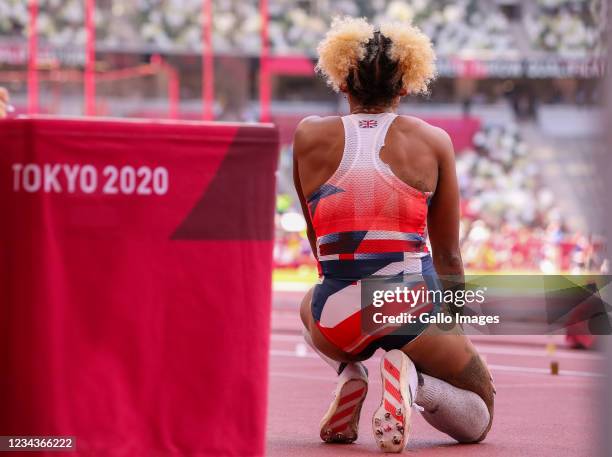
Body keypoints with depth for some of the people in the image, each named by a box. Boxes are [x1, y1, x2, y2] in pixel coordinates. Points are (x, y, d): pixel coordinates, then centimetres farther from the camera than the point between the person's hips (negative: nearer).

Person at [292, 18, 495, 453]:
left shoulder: (310, 136, 4)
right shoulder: (433, 141, 4)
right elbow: (448, 256, 11)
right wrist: (456, 330, 27)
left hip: (340, 321, 2)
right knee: (477, 420, 22)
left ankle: (349, 372, 10)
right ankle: (411, 380, -9)